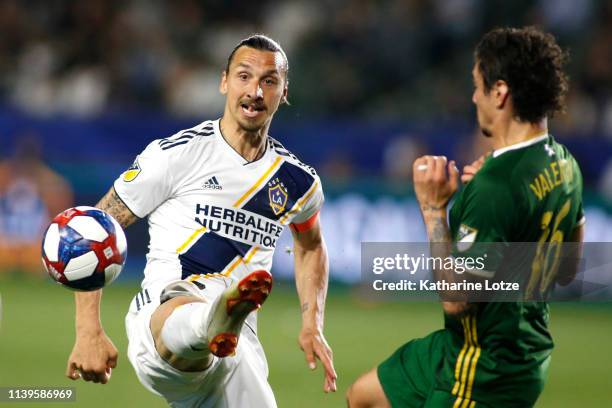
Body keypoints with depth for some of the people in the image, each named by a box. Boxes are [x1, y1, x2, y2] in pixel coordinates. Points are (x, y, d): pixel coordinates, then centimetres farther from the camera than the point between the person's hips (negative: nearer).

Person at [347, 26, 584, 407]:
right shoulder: (564, 164, 1)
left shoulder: (497, 186, -27)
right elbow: (568, 270, 14)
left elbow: (455, 298, -25)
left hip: (488, 372, -10)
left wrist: (433, 208, -20)